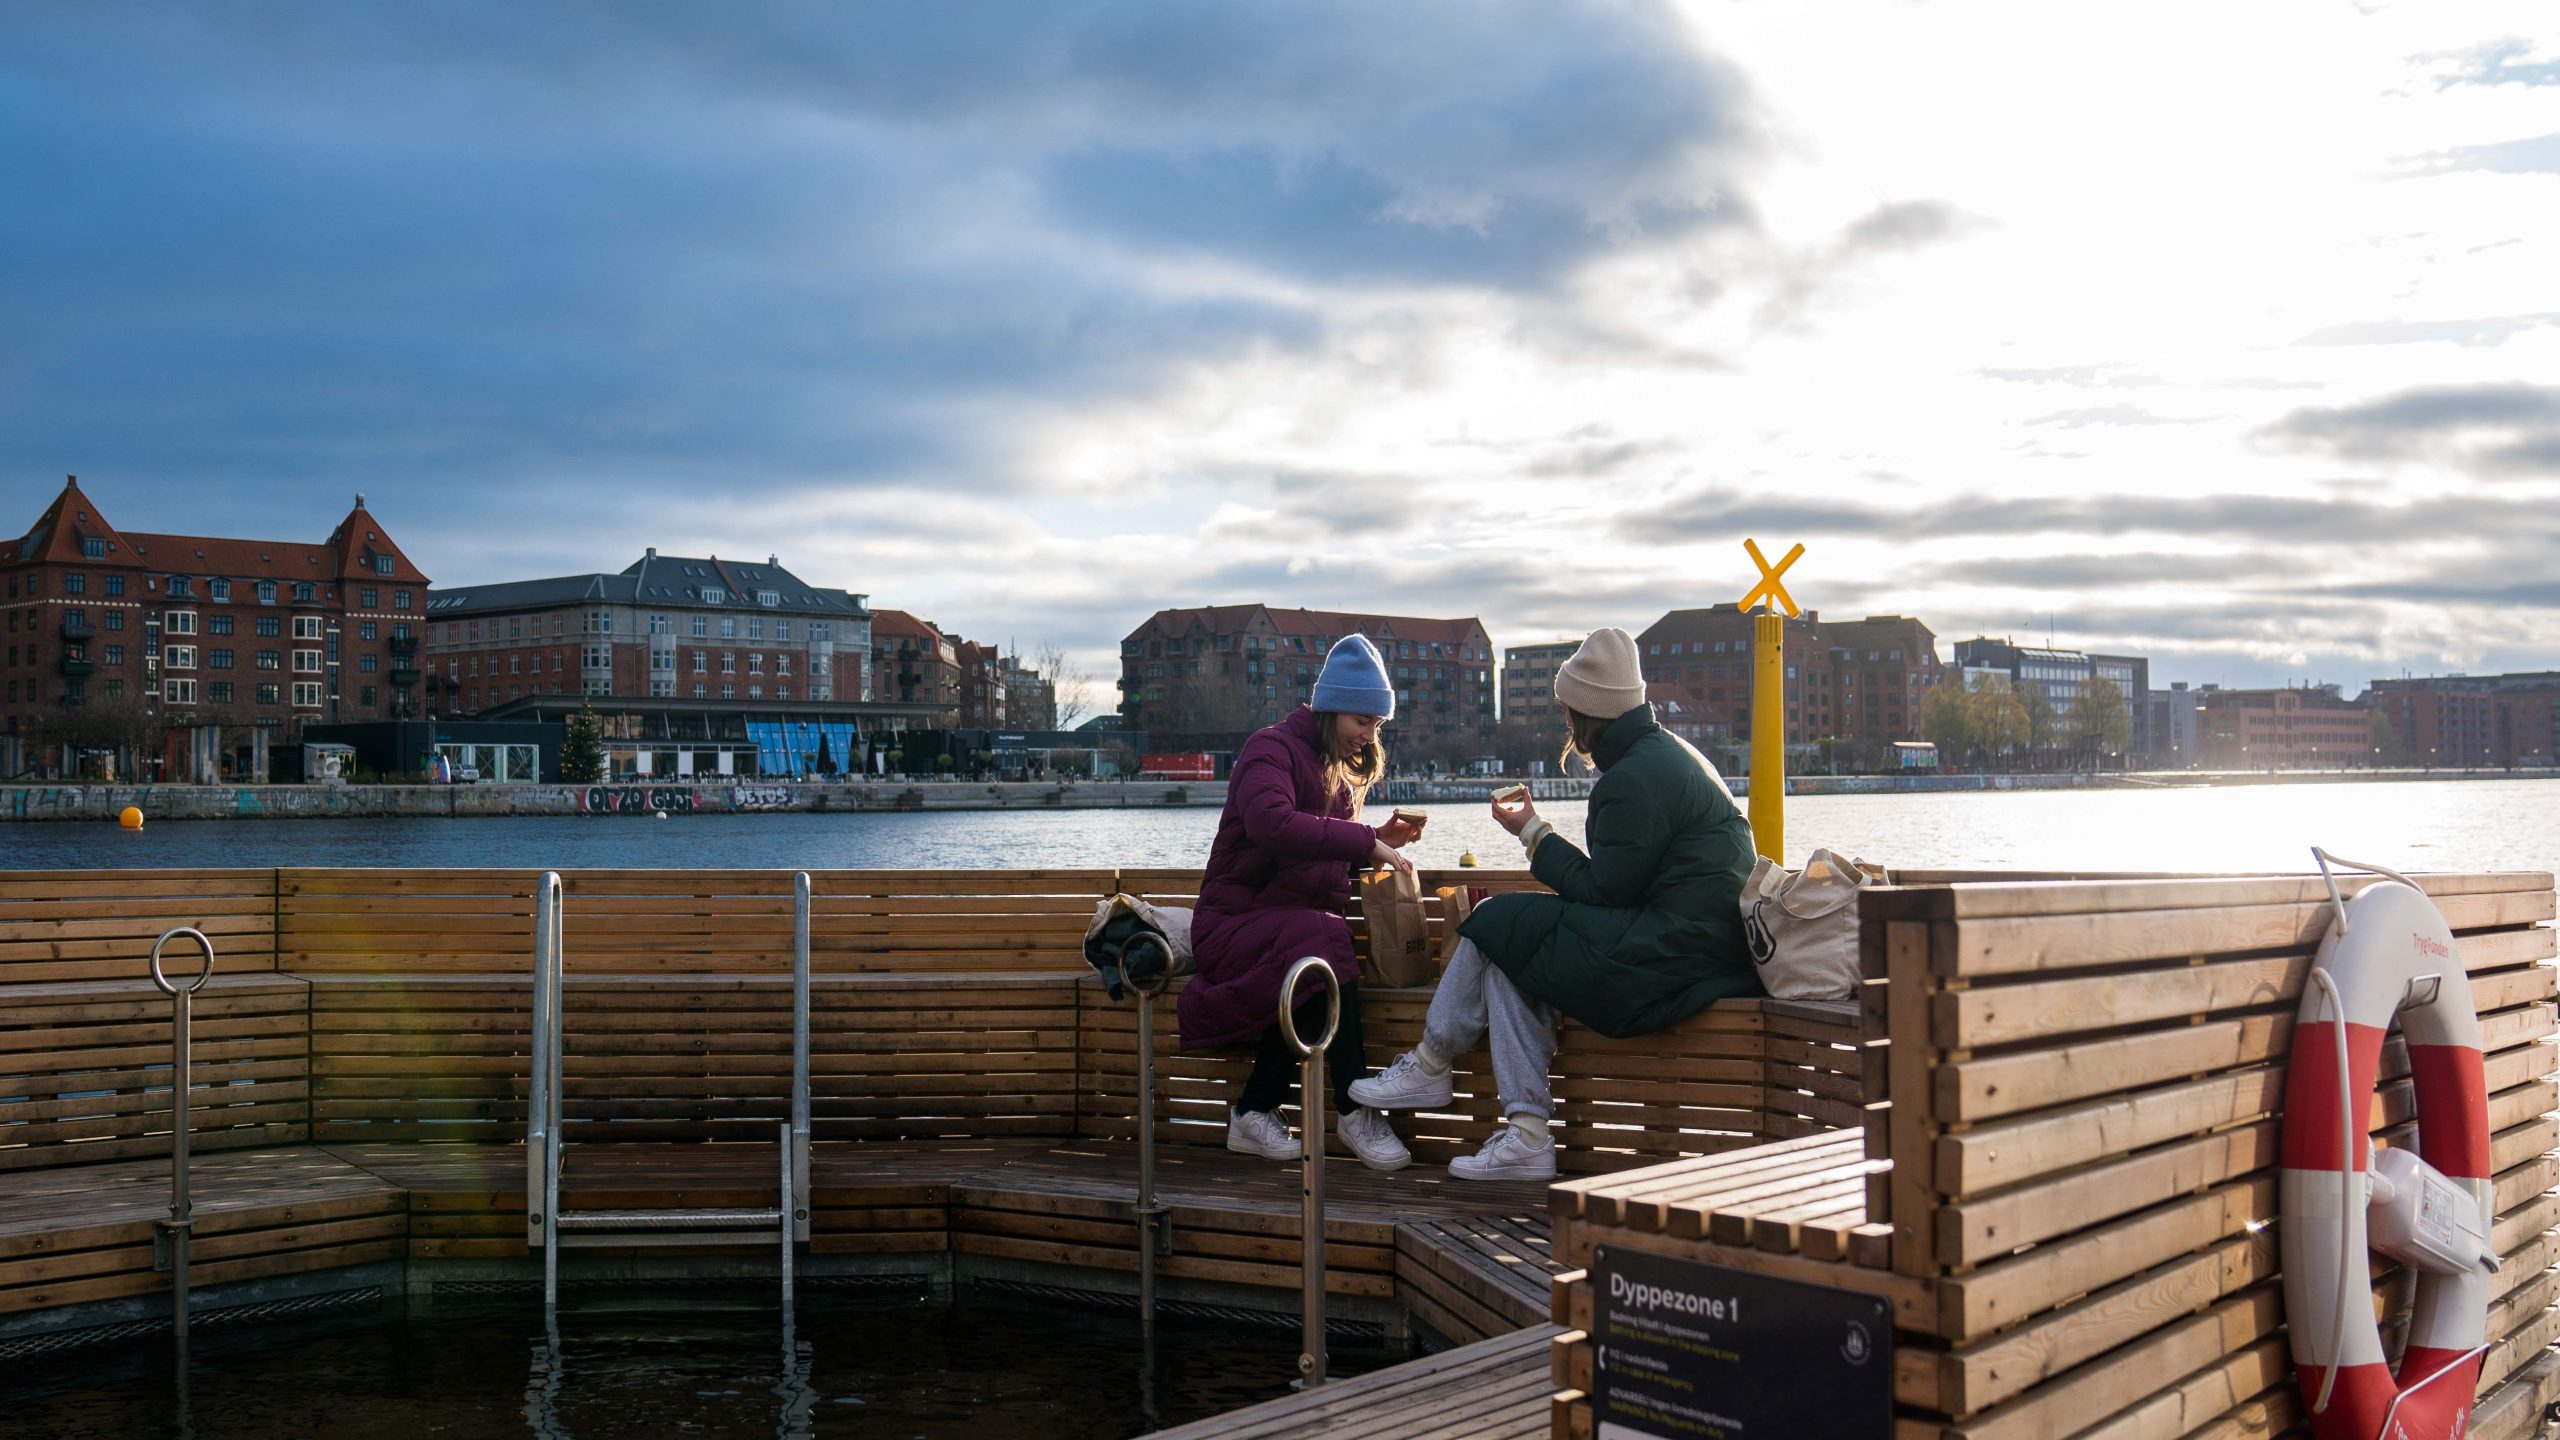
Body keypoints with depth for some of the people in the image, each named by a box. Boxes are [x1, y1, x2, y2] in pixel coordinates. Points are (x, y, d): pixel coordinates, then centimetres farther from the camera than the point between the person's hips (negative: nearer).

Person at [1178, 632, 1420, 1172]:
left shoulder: (1338, 768, 18)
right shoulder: (1273, 748, -10)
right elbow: (1271, 823, -31)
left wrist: (1377, 842, 4)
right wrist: (1363, 842, -29)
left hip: (1296, 919, 7)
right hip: (1235, 920, -7)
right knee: (1322, 937, -37)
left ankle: (1255, 1111, -18)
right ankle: (1353, 1111, -31)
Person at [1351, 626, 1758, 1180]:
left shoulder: (1634, 779, -15)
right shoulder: (1666, 751, 19)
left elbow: (1603, 892, -12)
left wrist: (1533, 833, 1)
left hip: (1672, 959, -11)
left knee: (1497, 926, -3)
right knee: (1508, 954, 8)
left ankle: (1431, 1065, 18)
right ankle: (1527, 1136, 0)